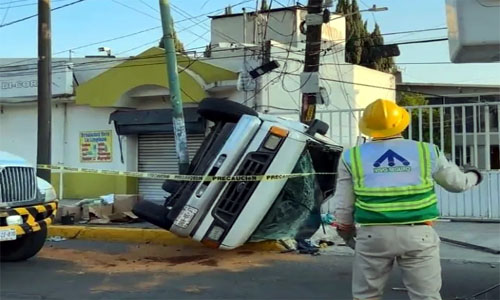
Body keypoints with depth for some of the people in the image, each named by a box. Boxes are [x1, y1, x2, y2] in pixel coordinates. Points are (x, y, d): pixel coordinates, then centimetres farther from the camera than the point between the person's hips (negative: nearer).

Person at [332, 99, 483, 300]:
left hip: (373, 235, 0)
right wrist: (473, 176, 39)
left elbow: (344, 205, 5)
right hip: (418, 235, 0)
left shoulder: (353, 157, 3)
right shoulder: (427, 152, 4)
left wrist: (345, 229, 24)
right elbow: (457, 183, 17)